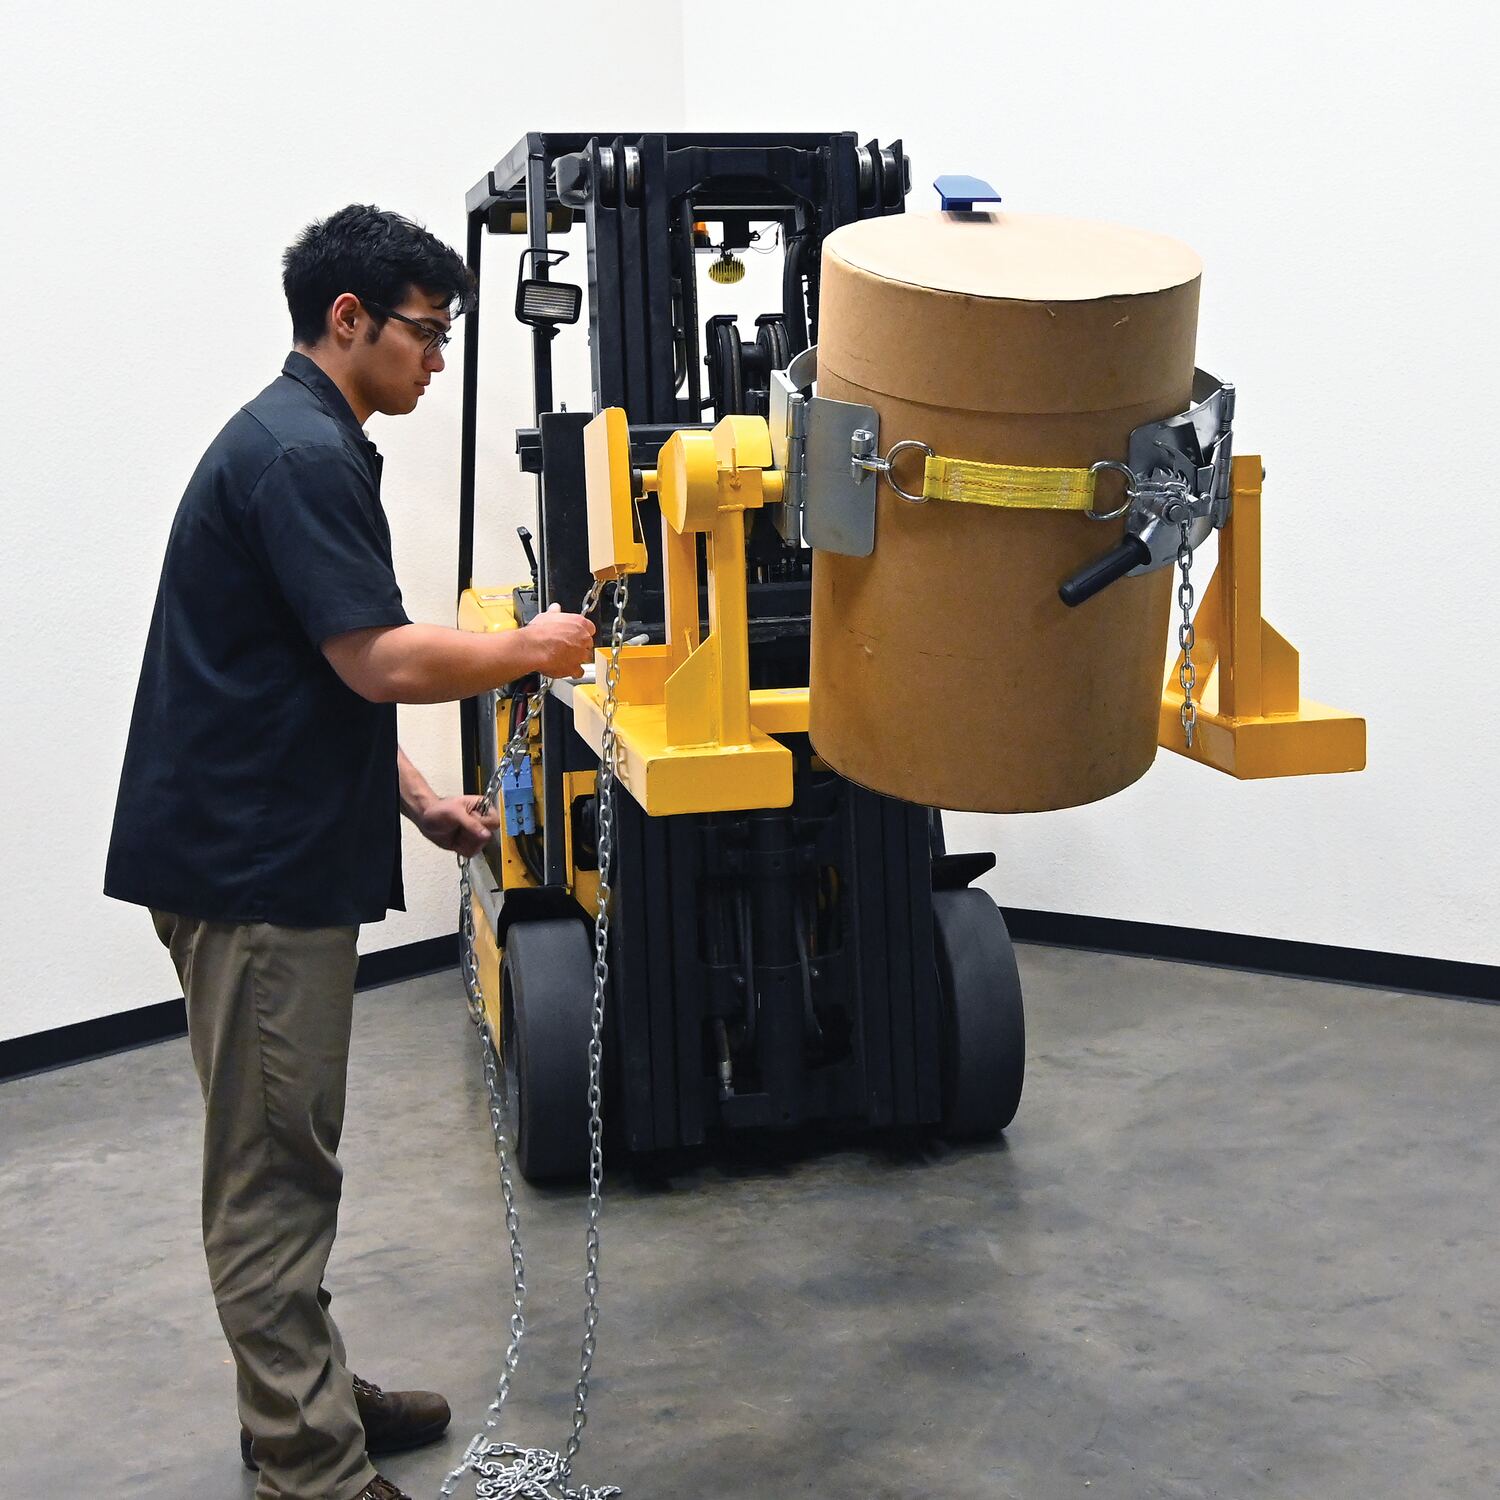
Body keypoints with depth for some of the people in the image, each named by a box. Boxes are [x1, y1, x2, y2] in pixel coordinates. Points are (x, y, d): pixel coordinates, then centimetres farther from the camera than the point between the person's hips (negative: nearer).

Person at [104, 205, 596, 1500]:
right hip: (256, 868, -10)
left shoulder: (306, 444, 17)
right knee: (273, 1172, -3)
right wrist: (531, 650, -6)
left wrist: (421, 800, 17)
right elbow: (379, 661, -21)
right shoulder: (299, 454, -16)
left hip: (278, 853, 10)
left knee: (285, 1154, 18)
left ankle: (305, 1395, 31)